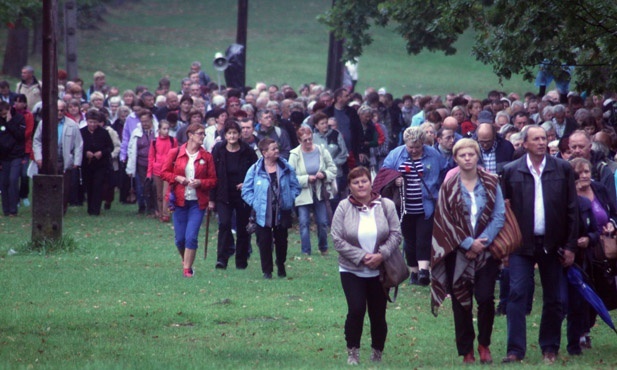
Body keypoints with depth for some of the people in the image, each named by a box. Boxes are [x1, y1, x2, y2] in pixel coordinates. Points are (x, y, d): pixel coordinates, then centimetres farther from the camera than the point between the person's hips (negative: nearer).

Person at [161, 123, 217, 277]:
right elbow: (164, 172, 5)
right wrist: (177, 178, -12)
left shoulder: (206, 157, 1)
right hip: (179, 200, 1)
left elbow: (213, 180, 4)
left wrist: (200, 182, -14)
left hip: (197, 202, -1)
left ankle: (187, 268, -3)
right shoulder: (175, 153, 0)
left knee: (191, 237, -11)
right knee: (180, 238, 5)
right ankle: (185, 260, 31)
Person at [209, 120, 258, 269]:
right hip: (224, 196, -1)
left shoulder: (248, 152, -4)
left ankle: (241, 261, 18)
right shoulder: (218, 151, -3)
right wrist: (211, 199, -2)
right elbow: (212, 176, -1)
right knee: (224, 223, -18)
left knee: (242, 228, 7)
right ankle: (222, 258, -19)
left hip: (243, 196, 1)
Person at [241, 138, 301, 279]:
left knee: (281, 241, 11)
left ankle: (281, 267, 29)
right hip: (263, 214, -2)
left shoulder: (286, 168, 0)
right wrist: (256, 203, -9)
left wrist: (289, 200, -3)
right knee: (264, 242, -1)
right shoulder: (255, 170, -5)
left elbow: (295, 187, 9)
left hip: (282, 213, 2)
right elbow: (246, 191, 1)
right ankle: (267, 271, 7)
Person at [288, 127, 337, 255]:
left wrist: (324, 175, -14)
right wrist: (306, 179, -19)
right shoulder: (295, 155, -8)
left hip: (320, 193, 2)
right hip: (303, 195, -2)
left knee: (322, 222, 7)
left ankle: (323, 248, 26)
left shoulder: (322, 151, -1)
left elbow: (333, 169, 5)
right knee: (304, 223, -3)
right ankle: (306, 252, 3)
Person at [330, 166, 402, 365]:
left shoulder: (386, 205, -4)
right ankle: (352, 352, 0)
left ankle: (377, 354, 23)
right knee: (356, 309, -15)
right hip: (351, 270, -1)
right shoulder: (343, 207, -6)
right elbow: (338, 240, -9)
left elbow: (396, 234, -4)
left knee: (378, 314, 6)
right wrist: (361, 257, -16)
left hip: (379, 271, 1)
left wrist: (381, 255, -18)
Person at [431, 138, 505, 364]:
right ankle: (466, 351, 11)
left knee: (486, 299, -10)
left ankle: (484, 344, 9)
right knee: (461, 302, 2)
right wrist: (468, 243, -10)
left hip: (486, 250, 0)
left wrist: (482, 242, -10)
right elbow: (445, 221, -3)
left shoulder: (491, 183, 3)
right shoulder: (449, 188, 1)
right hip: (458, 252, 0)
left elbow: (499, 215, -2)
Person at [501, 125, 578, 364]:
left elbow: (572, 209, 3)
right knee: (517, 295, -8)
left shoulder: (563, 169, 2)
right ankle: (515, 350, -7)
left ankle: (550, 348, 18)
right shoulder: (511, 171, 0)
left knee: (553, 299, 7)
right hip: (522, 244, -1)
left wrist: (570, 245, -1)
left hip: (552, 244, 1)